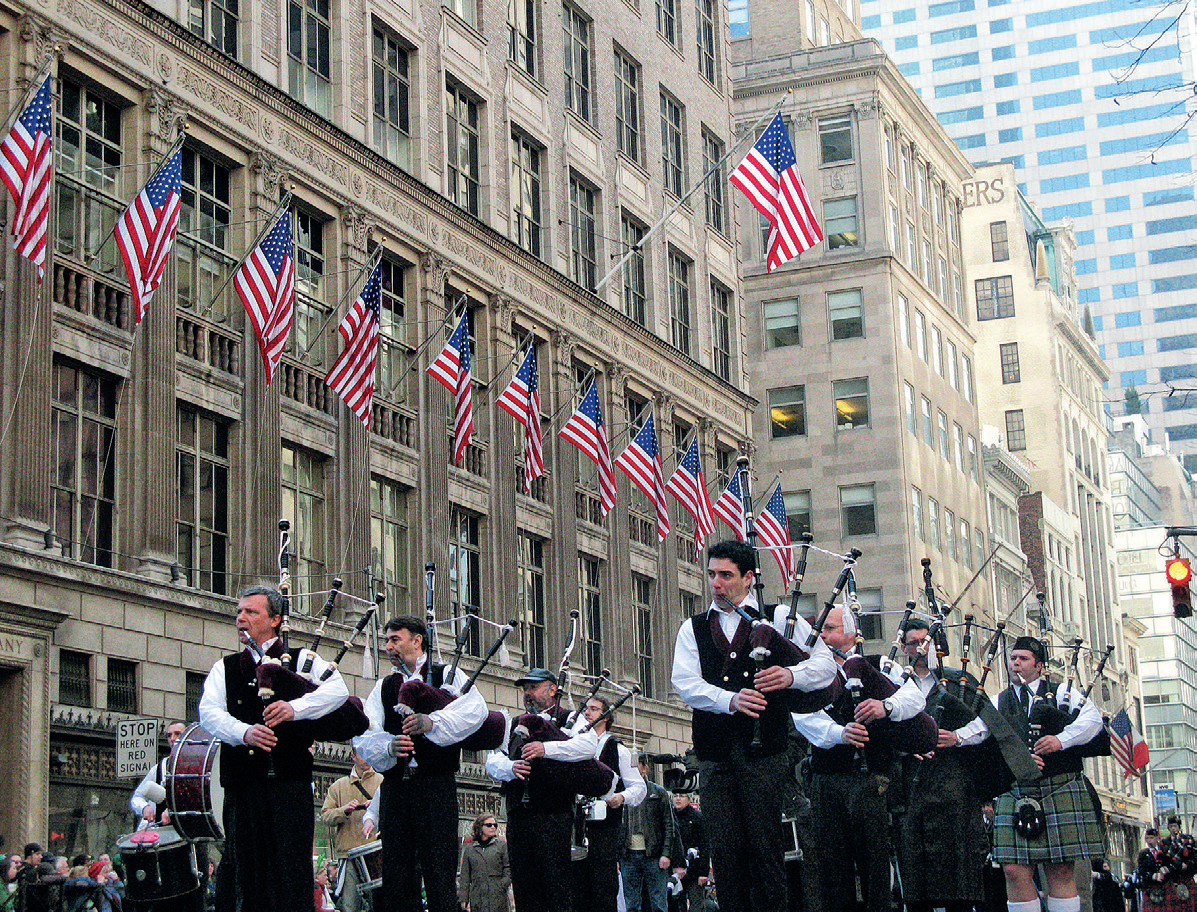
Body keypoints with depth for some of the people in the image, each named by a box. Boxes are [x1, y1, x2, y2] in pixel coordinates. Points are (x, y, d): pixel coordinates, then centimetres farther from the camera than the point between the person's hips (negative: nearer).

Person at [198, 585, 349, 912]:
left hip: (291, 784, -2)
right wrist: (245, 733, -18)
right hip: (242, 786, 2)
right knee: (245, 870, 2)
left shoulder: (302, 659, 11)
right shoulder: (224, 669, 17)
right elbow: (209, 712, 1)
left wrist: (294, 707, -22)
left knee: (292, 871, -6)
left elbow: (338, 689, -6)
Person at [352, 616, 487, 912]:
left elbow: (476, 709, -13)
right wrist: (388, 746, -16)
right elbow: (363, 738, 6)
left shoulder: (448, 676, 8)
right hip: (394, 785, 4)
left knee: (440, 877, -8)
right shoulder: (383, 687, 19)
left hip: (436, 786, -4)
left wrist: (432, 722, -25)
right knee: (395, 876, 3)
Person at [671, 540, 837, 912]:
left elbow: (825, 662, 5)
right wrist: (730, 700, -16)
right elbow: (685, 682, 2)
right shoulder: (693, 628, 17)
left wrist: (791, 675, -16)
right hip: (715, 752, 2)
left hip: (763, 751, -2)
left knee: (766, 848, -6)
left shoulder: (778, 617, 11)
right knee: (725, 851, -1)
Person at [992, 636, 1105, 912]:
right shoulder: (997, 702, 19)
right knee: (1015, 870, -9)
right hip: (1015, 793, 1)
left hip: (1060, 791, -1)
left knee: (1061, 870, -4)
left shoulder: (1062, 693, 15)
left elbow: (1092, 719, 0)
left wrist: (1061, 739, -16)